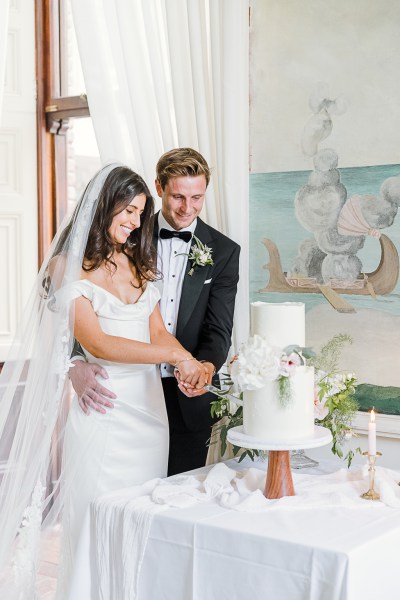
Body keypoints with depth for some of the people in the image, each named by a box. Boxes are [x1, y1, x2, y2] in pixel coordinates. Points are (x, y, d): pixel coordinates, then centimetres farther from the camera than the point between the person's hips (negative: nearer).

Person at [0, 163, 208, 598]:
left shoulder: (137, 262, 12)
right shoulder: (68, 266, -5)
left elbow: (157, 331, 6)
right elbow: (96, 343, -15)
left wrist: (193, 366, -14)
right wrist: (176, 356, -20)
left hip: (147, 402, 5)